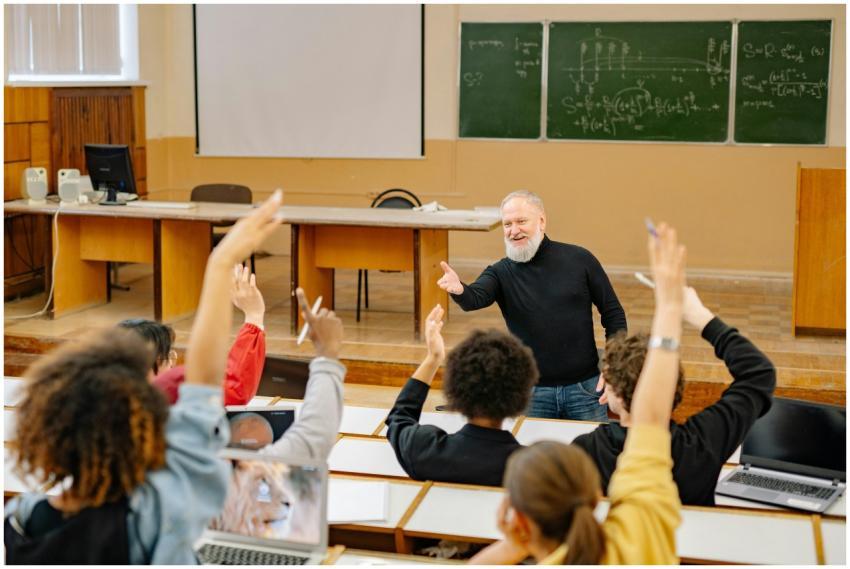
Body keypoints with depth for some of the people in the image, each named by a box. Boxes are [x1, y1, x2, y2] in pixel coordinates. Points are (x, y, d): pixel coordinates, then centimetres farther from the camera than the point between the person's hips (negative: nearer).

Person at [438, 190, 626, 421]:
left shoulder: (580, 259, -2)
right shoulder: (501, 272, -3)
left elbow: (613, 313, 3)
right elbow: (475, 298, -23)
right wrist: (459, 290, -46)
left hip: (584, 387, 0)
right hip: (531, 392, 0)